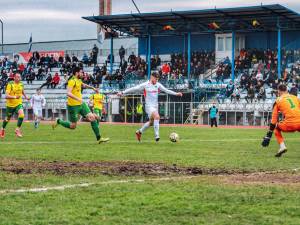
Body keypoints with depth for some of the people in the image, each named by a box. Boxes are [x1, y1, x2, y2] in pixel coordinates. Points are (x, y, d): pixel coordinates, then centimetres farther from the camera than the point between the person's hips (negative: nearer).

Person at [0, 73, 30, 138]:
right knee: (7, 118, 14)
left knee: (21, 114, -25)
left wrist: (25, 97, 21)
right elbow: (7, 96, -27)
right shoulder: (10, 84, -18)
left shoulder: (21, 84, -2)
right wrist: (14, 97, -39)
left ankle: (17, 129, -13)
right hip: (10, 104, -3)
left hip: (18, 103, 3)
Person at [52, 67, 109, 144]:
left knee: (92, 118, -4)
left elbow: (83, 85, 37)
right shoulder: (72, 81, -17)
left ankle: (99, 138, -3)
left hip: (81, 104, 8)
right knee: (73, 126, -1)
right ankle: (58, 121, 24)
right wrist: (78, 99, -40)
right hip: (73, 106, -8)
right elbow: (68, 93, -30)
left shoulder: (79, 80, 11)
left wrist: (93, 88, 40)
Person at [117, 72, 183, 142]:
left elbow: (166, 90, 13)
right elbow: (134, 89, -6)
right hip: (149, 106, -7)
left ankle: (139, 132, 38)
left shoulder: (158, 85, 6)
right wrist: (123, 92, -8)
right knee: (157, 117, -29)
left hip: (155, 106, 7)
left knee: (151, 122, 16)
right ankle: (157, 135, -28)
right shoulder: (145, 85, -8)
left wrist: (176, 94, 7)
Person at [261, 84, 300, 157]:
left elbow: (274, 120, 13)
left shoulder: (278, 101, 14)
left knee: (277, 127, 27)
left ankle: (282, 146, 7)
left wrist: (268, 136, 16)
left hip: (289, 124, -2)